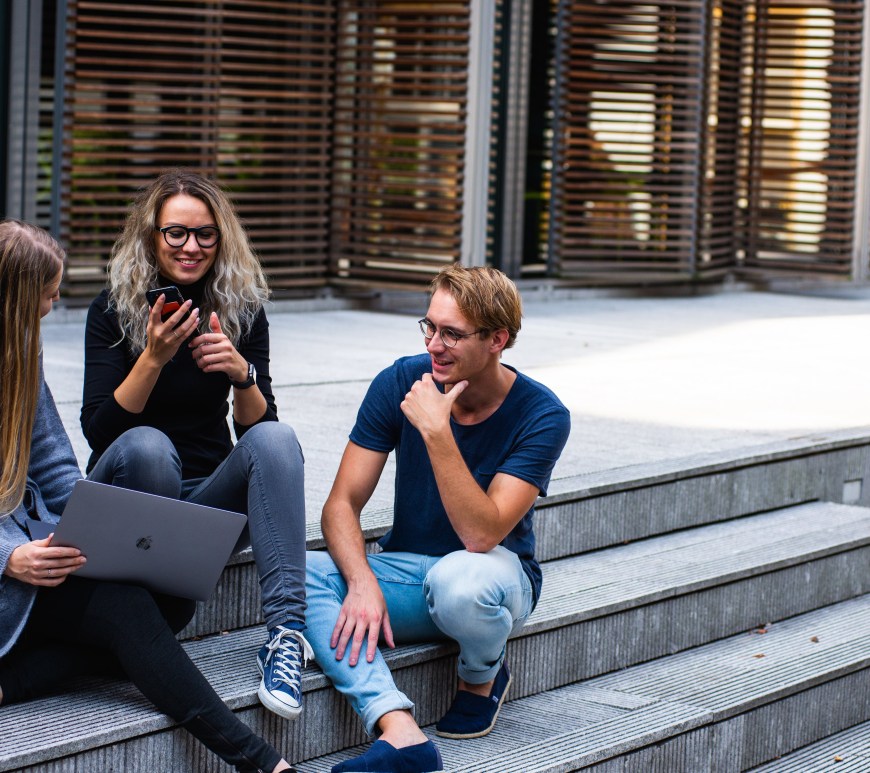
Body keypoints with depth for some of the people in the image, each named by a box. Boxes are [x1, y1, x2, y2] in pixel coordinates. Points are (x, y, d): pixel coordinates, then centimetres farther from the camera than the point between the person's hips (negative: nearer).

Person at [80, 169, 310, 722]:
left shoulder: (242, 310, 2)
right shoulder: (114, 310, -6)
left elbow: (256, 427, -2)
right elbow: (99, 431, -14)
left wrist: (242, 374, -23)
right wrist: (153, 357, -27)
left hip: (211, 495, 3)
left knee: (276, 437, -27)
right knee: (146, 445, -35)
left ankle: (287, 630, -39)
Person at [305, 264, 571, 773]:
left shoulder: (541, 415, -17)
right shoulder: (400, 383, -8)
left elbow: (482, 535, -27)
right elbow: (342, 505, -9)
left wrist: (436, 432, -34)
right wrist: (362, 583, -28)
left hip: (495, 572, -3)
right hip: (406, 571, 4)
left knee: (457, 579, -40)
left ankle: (483, 677, -3)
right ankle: (400, 731, -39)